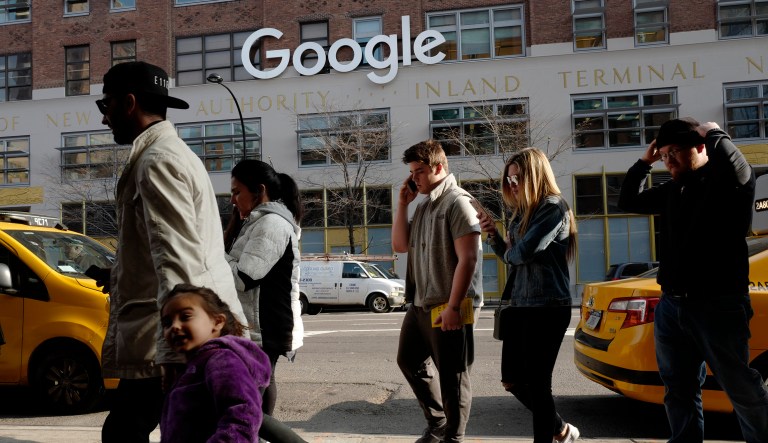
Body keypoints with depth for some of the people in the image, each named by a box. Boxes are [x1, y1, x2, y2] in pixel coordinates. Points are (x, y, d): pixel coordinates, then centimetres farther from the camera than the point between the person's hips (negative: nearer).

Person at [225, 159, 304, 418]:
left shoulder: (272, 223, -13)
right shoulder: (264, 222, 20)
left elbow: (243, 278, -19)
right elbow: (243, 268, 23)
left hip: (263, 330, -11)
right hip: (258, 329, 11)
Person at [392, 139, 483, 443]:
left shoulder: (457, 203, -13)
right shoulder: (424, 206, 13)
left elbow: (467, 259, -19)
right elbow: (400, 245, 12)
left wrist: (453, 307, -22)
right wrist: (403, 203, 4)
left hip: (447, 307, -9)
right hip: (420, 305, 10)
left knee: (452, 376, 2)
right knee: (409, 360, 19)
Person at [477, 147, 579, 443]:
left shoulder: (553, 207, -12)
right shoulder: (522, 211, 13)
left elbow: (523, 252, -21)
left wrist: (508, 252, 1)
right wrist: (492, 233, 0)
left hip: (547, 307, -9)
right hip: (521, 305, 9)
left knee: (536, 382, 0)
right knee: (512, 380, 13)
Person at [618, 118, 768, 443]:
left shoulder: (726, 182, -7)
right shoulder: (673, 190, 14)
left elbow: (738, 171, -31)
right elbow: (629, 201, 22)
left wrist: (715, 133, -14)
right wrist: (644, 162, 11)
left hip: (718, 306, -7)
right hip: (671, 306, 7)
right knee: (679, 390, 13)